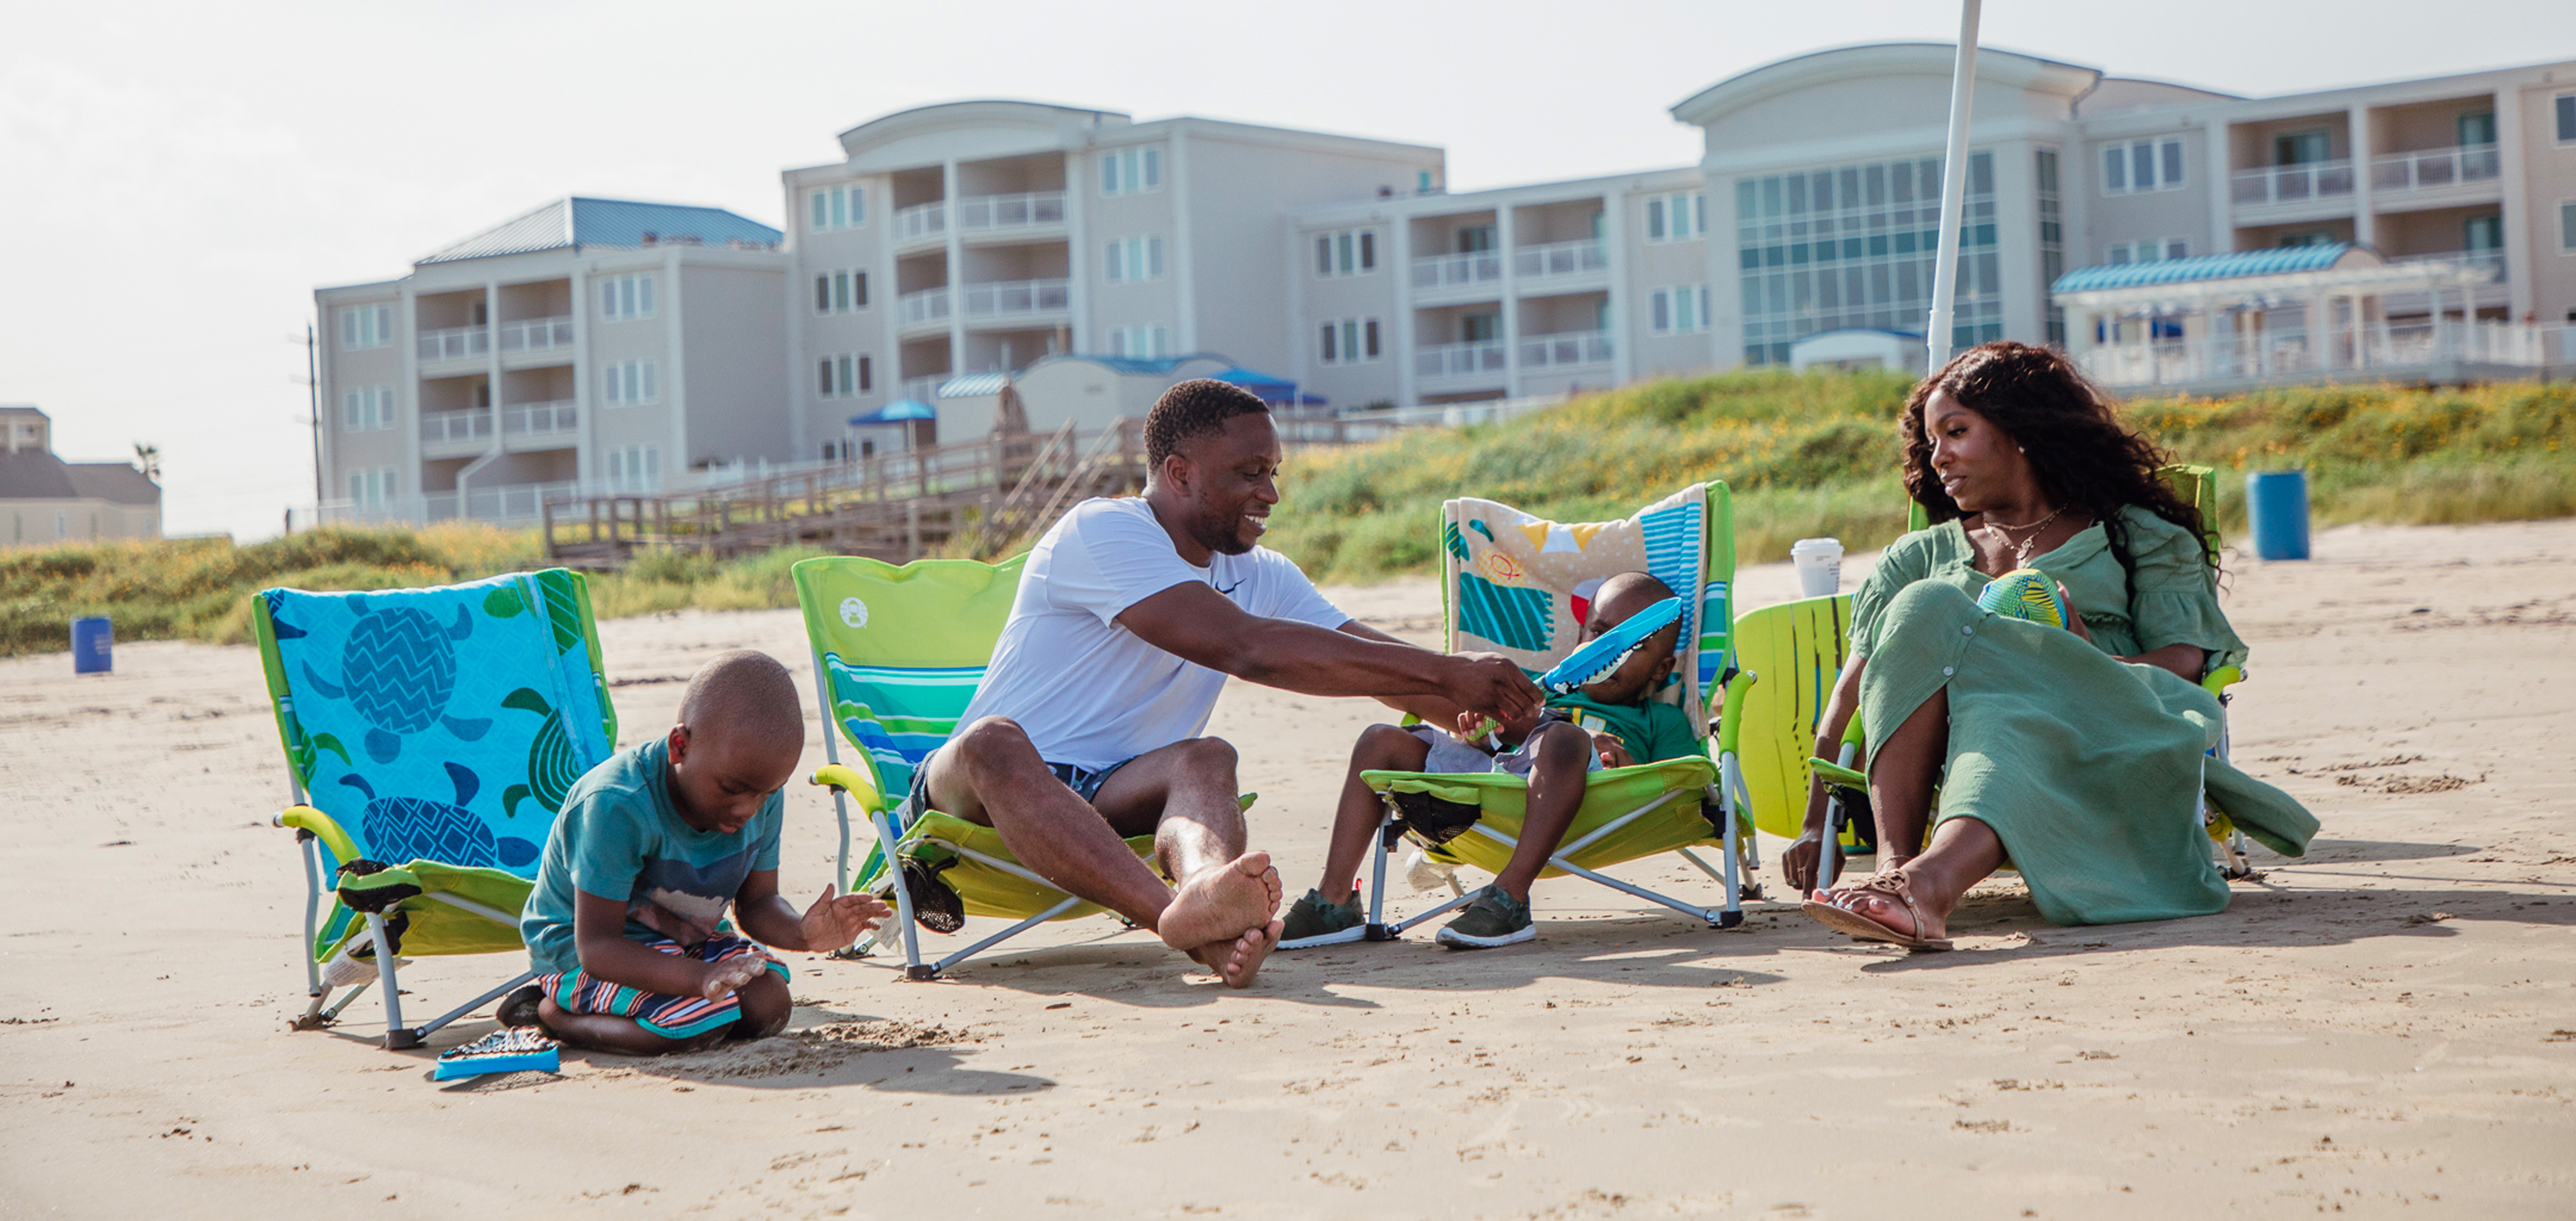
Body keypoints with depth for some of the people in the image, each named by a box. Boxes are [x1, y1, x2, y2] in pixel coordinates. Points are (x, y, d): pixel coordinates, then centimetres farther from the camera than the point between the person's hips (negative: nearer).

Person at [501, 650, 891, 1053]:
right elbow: (596, 947, -33)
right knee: (704, 1020, -28)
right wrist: (701, 977, -48)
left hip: (684, 936, 8)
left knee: (768, 1006, -15)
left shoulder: (761, 797, -11)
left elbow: (757, 904, 1)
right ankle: (548, 1009, -6)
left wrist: (802, 933, -25)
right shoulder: (616, 807, -33)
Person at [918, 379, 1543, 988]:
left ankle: (1204, 891, -61)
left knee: (1205, 758, -25)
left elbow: (1390, 666, 8)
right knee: (994, 741, -38)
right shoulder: (1101, 532, -15)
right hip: (972, 790, -5)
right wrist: (1445, 674, -26)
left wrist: (1501, 713, -12)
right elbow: (1247, 649, -26)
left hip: (1114, 802, 6)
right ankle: (1194, 925, -61)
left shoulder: (1263, 576, 12)